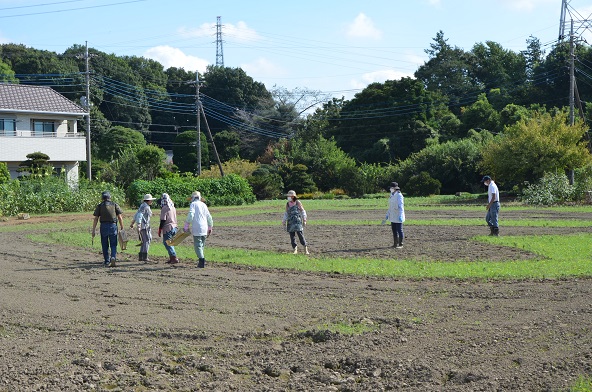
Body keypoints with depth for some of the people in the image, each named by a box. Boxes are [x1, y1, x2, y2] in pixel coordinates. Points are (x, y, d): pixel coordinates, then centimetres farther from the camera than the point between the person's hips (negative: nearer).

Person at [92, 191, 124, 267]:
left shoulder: (100, 206, 5)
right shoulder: (115, 205, 6)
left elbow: (96, 219, 1)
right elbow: (120, 217, 1)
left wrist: (93, 230, 3)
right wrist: (122, 228, 7)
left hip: (103, 226, 0)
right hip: (113, 226, 0)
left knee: (105, 245, 10)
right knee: (113, 244, 5)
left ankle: (107, 261, 15)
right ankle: (113, 257, -18)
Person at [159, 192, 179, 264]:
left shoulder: (164, 208, -15)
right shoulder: (173, 208, 10)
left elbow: (163, 220, -15)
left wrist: (160, 230, -8)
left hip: (168, 228, -8)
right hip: (174, 227, 8)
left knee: (167, 243, -2)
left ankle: (174, 258, -10)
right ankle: (171, 258, 15)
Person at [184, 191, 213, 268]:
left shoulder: (193, 204, 0)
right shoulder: (204, 204, 17)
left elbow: (191, 215, -14)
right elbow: (209, 217, 19)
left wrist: (186, 225, -11)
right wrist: (210, 227, 30)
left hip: (197, 228, -6)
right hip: (204, 229, 6)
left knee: (197, 245, -6)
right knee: (201, 245, 14)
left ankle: (202, 262, -16)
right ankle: (202, 261, 10)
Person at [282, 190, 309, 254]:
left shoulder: (298, 202, 1)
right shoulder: (287, 204, 9)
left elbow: (303, 211, 5)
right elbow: (286, 213, 16)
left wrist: (304, 220, 0)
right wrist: (284, 221, 6)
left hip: (298, 222, -4)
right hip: (290, 222, 4)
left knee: (301, 235, -9)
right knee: (292, 236, 1)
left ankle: (306, 250, -1)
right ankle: (295, 250, 11)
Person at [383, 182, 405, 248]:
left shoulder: (399, 195, -14)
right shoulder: (392, 196, 12)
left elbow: (401, 206, -22)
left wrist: (400, 216, -31)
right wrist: (387, 216, 18)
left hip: (398, 217, -8)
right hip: (393, 217, 8)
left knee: (399, 230, -2)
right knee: (394, 230, 11)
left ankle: (400, 244, 6)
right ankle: (395, 244, 18)